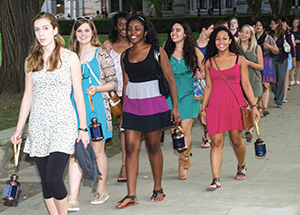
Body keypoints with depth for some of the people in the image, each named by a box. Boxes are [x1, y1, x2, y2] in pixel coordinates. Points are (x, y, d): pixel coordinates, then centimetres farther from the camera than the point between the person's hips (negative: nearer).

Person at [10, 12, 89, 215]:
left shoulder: (70, 57, 0)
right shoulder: (31, 60, 9)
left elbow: (78, 95, 0)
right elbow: (28, 96, 13)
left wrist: (83, 128, -3)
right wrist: (19, 129, 11)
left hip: (63, 123, -4)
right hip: (38, 125, 4)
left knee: (53, 178, -14)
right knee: (45, 181, 6)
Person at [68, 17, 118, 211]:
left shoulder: (101, 54, -1)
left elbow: (113, 83, -1)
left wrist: (96, 88, -16)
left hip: (97, 106, -3)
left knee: (98, 150, 7)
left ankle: (102, 190, 25)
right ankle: (73, 198, -8)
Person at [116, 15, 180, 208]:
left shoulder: (156, 51, -3)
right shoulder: (125, 55, 9)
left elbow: (171, 79, -3)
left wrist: (175, 107, -7)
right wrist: (124, 109, 14)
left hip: (153, 103, -4)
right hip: (132, 105, 4)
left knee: (153, 147, 6)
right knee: (131, 148, -3)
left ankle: (158, 190, 21)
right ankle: (131, 194, -1)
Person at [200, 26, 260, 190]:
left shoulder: (239, 60, 4)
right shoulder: (209, 62, 8)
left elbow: (246, 84, 4)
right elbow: (208, 86, 11)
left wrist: (254, 106, -1)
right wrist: (203, 109, 10)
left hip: (235, 103, -1)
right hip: (216, 104, 1)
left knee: (236, 140, 7)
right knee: (216, 141, -6)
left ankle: (241, 166, 37)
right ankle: (216, 179, -5)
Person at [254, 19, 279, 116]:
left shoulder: (268, 38, 6)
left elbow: (276, 52, 7)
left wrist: (269, 46, -12)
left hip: (266, 63, -2)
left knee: (265, 86, -11)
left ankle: (265, 108, -17)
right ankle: (259, 106, 12)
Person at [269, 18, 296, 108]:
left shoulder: (285, 34, -3)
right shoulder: (270, 35, 7)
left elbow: (291, 46, 0)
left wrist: (293, 58, -3)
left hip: (282, 60, -3)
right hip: (272, 59, 3)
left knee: (281, 80, 0)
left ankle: (279, 101, 7)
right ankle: (276, 95, 25)